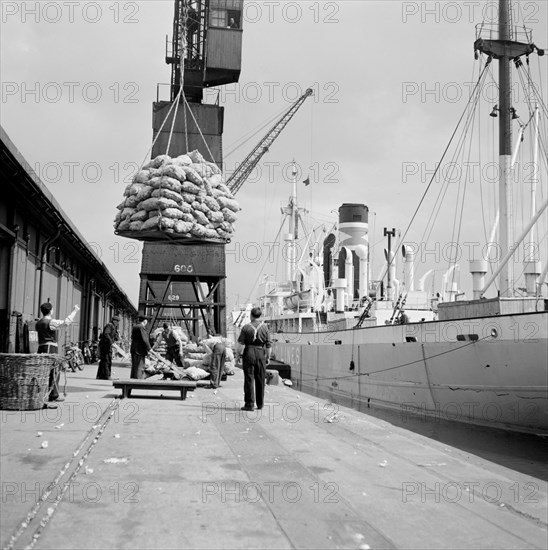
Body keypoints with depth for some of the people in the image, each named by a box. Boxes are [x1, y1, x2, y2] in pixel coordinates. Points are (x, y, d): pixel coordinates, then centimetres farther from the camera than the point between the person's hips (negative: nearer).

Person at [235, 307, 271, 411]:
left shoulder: (246, 328, -4)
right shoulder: (265, 328, 1)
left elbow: (240, 344, -8)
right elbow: (269, 345, 2)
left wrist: (237, 355, 1)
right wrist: (268, 357, 11)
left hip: (249, 353, -2)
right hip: (261, 354, 2)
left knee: (249, 379, 2)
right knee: (260, 380, 12)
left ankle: (249, 404, -1)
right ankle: (260, 404, 21)